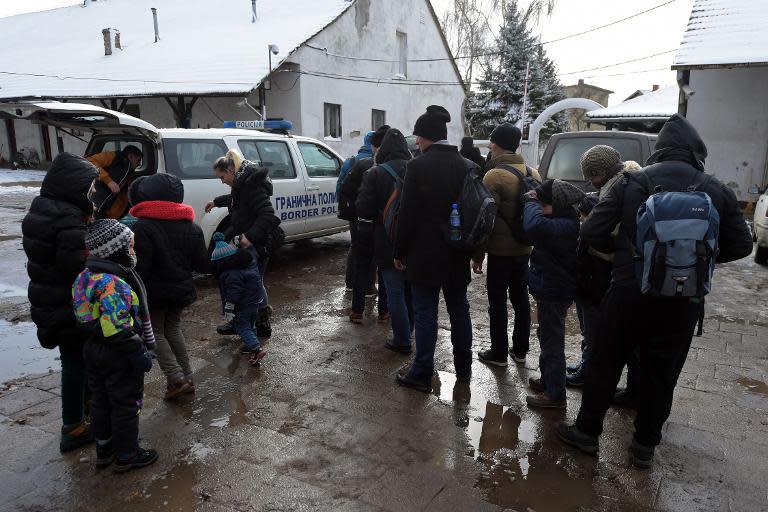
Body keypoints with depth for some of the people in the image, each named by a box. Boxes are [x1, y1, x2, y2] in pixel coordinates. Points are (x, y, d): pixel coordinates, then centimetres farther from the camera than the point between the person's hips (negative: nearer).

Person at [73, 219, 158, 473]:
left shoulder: (87, 275, 4)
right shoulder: (113, 283, -27)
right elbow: (116, 326, -30)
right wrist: (138, 353, -23)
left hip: (94, 350, 10)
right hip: (118, 358, -9)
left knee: (101, 401, 20)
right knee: (126, 405, 6)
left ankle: (104, 449, 36)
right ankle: (126, 454, 20)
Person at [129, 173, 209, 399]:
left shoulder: (142, 227, -17)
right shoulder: (192, 228, 2)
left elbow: (140, 267, -20)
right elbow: (202, 265, 5)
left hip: (155, 291, -6)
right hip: (181, 290, 6)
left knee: (155, 332, 10)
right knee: (173, 330, 21)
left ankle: (176, 379, -1)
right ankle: (187, 378, 20)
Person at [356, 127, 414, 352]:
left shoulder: (375, 174, -8)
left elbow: (364, 210, -10)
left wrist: (364, 239, 1)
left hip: (388, 245, -5)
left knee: (395, 293, 1)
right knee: (411, 290, 18)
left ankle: (402, 341, 6)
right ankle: (407, 332, 31)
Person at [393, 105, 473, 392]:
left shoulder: (419, 166, -14)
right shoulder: (465, 166, 3)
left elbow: (408, 213, -14)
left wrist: (400, 251, -4)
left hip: (425, 253, -5)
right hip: (457, 254, 6)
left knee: (425, 313, 3)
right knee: (459, 309, 16)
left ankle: (422, 374, 12)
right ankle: (463, 368, 30)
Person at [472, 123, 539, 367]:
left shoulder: (494, 175, -15)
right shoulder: (533, 174, 7)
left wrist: (477, 255, -10)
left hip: (500, 250, -7)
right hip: (525, 248, 7)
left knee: (498, 301, 4)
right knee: (520, 298, 15)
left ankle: (499, 353, 13)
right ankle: (520, 350, 26)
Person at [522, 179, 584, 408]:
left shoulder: (564, 226, -28)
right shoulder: (567, 221, 5)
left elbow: (535, 226, -44)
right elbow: (537, 227, 18)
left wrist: (532, 202, -28)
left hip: (553, 294, -11)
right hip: (552, 289, 11)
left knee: (552, 342, 2)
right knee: (548, 337, 24)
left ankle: (555, 395, 16)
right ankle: (548, 380, 42)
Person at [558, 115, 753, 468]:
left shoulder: (632, 182, -4)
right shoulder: (717, 191, 0)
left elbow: (592, 232, -7)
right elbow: (741, 245, 8)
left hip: (629, 293, -1)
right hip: (683, 301, 2)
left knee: (606, 365, 13)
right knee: (661, 375, 15)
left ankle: (587, 432, 25)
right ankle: (645, 446, 28)